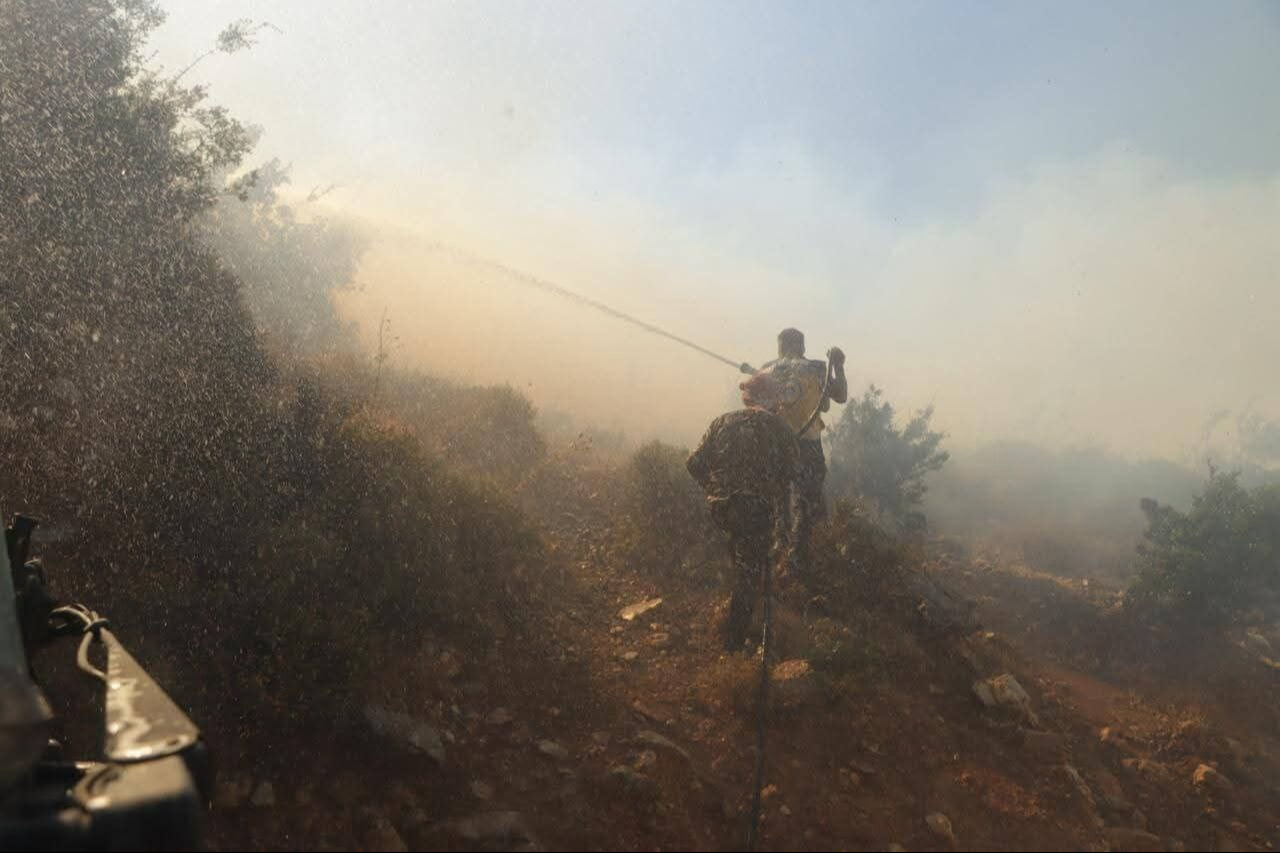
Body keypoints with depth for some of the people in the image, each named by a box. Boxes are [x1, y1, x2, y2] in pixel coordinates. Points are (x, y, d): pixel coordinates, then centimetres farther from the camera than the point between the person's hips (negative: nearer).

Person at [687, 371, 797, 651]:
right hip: (760, 510, -4)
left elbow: (695, 463, 3)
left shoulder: (722, 422, 7)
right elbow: (789, 474, -4)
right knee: (749, 575, 6)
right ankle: (734, 640, 9)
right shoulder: (779, 428, -1)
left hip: (722, 509, 4)